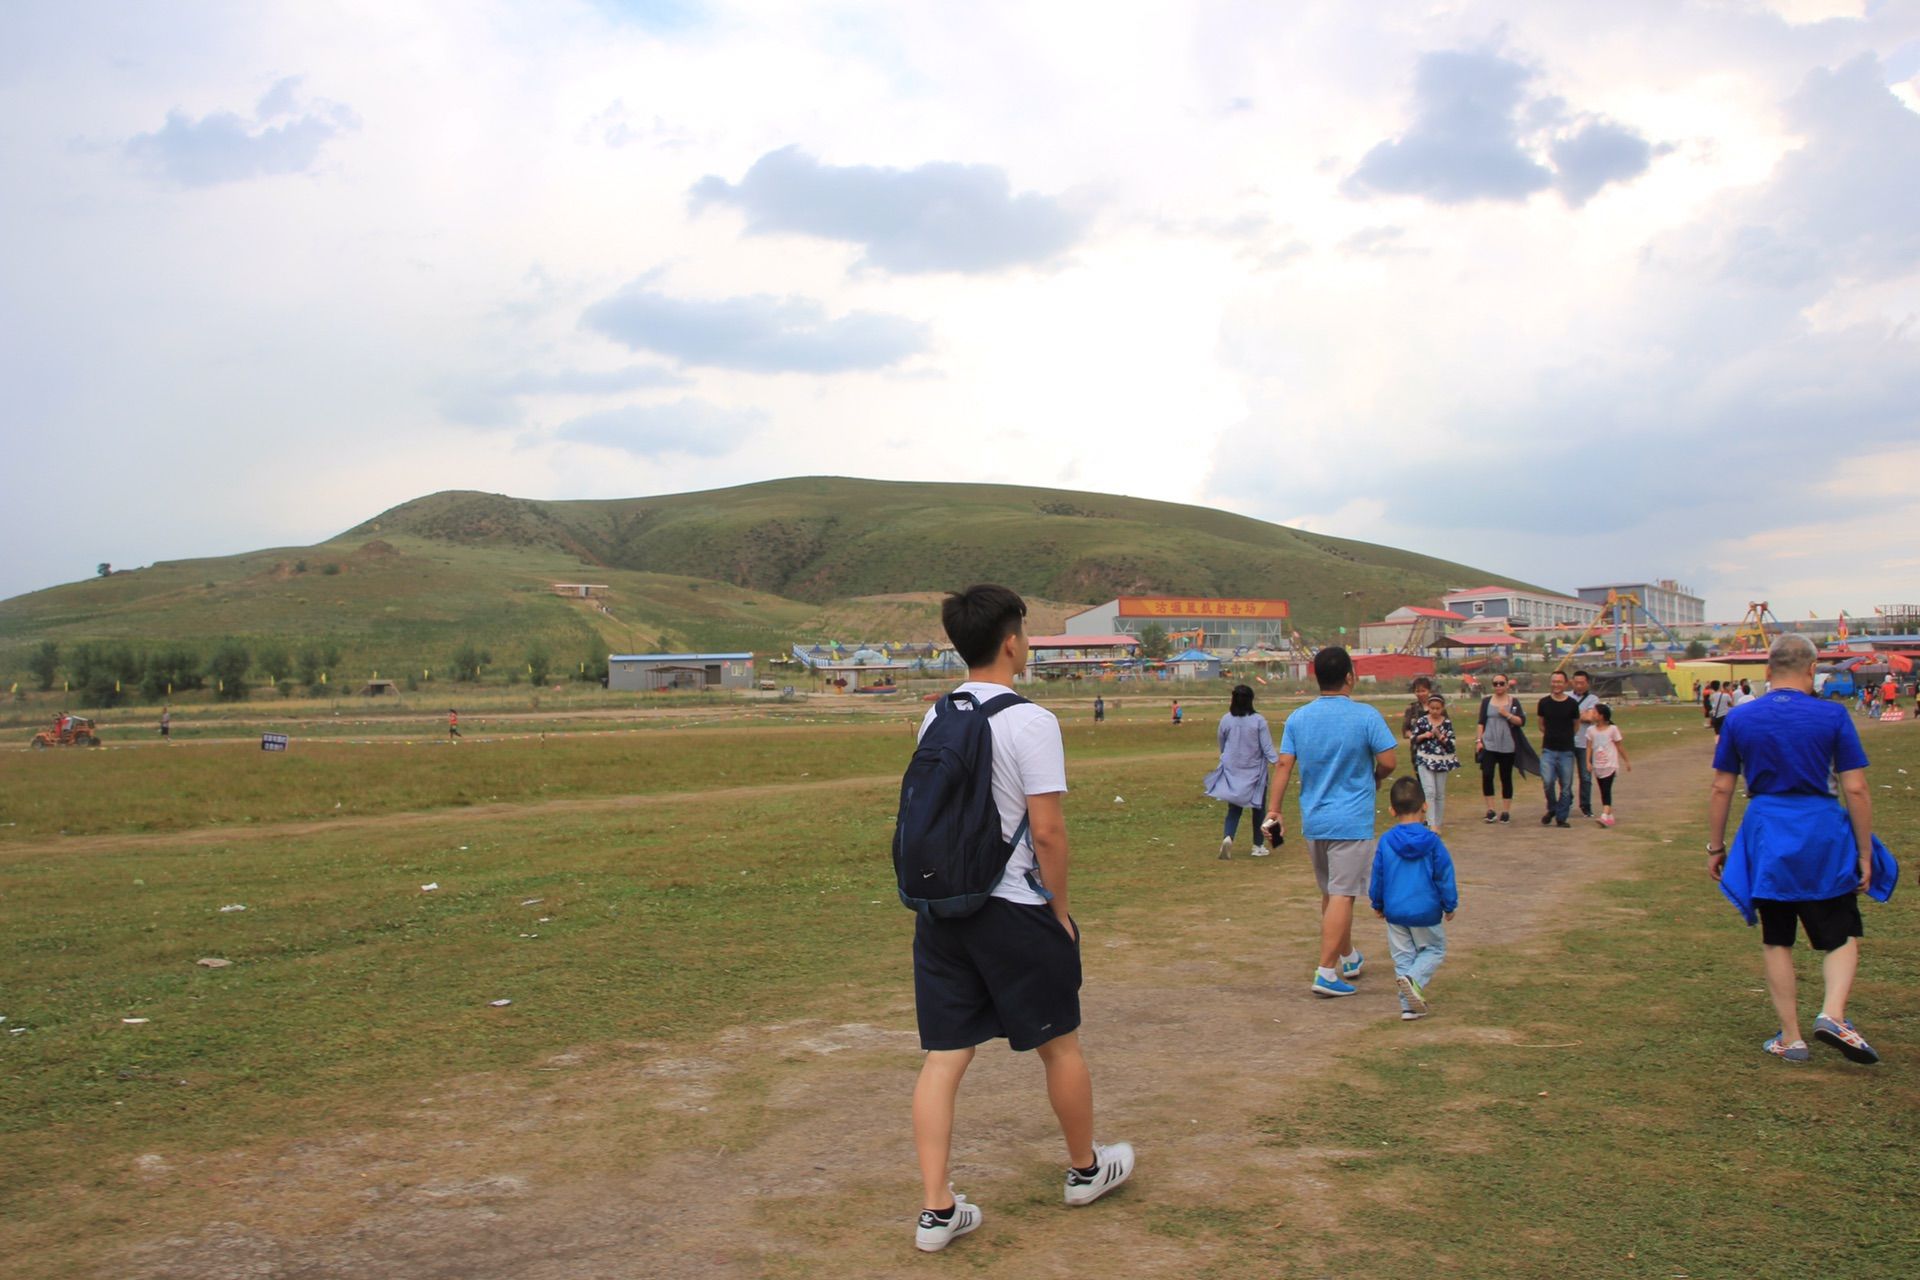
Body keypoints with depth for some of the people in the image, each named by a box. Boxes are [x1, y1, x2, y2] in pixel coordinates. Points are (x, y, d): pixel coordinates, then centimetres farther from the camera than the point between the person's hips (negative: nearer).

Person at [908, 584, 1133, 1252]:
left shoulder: (935, 718, 5)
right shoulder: (1029, 721, -15)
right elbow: (1047, 829, -17)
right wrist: (1060, 910, -5)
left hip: (941, 908, 6)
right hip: (1013, 912, -5)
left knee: (943, 1057, 8)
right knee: (1059, 1044, 15)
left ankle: (937, 1210, 9)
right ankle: (1086, 1169, 35)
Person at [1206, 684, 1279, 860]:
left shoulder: (1226, 720, -3)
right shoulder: (1258, 720, -9)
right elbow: (1267, 746, -14)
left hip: (1232, 771, 1)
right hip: (1255, 771, -1)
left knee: (1234, 808, 7)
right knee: (1258, 808, 14)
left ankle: (1227, 837, -18)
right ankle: (1258, 846, 19)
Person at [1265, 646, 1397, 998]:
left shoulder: (1297, 718, 1)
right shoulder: (1366, 716, -10)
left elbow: (1283, 765, -3)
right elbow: (1389, 761, -11)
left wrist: (1273, 811, -2)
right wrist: (1375, 779, 10)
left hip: (1313, 821, 5)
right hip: (1351, 821, -5)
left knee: (1330, 894, 19)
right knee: (1342, 895, -5)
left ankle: (1348, 958, 36)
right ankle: (1326, 972, -10)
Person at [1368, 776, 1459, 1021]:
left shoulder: (1385, 842, -5)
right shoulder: (1432, 841, -10)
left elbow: (1377, 877, 3)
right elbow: (1445, 876, -5)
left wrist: (1378, 904, 18)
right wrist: (1450, 906, 9)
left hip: (1395, 911, 2)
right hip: (1426, 911, -2)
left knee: (1402, 955, 13)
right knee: (1434, 949, 15)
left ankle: (1409, 1006, 11)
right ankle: (1414, 979, -12)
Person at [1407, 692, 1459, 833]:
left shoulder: (1447, 723, -2)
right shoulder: (1421, 721, -2)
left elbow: (1451, 744, -6)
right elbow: (1413, 739, 4)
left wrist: (1440, 736, -21)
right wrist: (1423, 735, -14)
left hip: (1442, 761, 2)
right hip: (1425, 760, -2)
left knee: (1440, 794, 9)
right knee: (1430, 792, -12)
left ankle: (1438, 824, 19)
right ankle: (1432, 825, -15)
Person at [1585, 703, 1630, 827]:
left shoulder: (1613, 729, -5)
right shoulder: (1591, 730, 4)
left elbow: (1619, 747, 3)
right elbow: (1589, 747, 3)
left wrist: (1627, 761, 9)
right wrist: (1588, 762, -7)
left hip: (1610, 765, -4)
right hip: (1597, 765, 4)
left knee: (1606, 790, -14)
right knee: (1603, 791, 9)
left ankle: (1605, 816, -22)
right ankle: (1610, 815, 19)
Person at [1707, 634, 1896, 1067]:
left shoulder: (1739, 719, 0)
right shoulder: (1832, 716, -5)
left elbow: (1721, 790, 2)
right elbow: (1856, 791, -7)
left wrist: (1715, 846, 12)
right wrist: (1865, 854, 1)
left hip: (1766, 837, 2)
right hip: (1824, 837, -1)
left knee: (1777, 941, 12)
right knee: (1843, 935, 13)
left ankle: (1791, 1038, 15)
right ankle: (1833, 1014, -9)